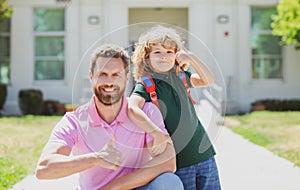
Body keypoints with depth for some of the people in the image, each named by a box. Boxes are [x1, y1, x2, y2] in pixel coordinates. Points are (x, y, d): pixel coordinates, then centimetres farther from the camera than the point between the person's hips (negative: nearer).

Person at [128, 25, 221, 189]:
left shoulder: (179, 76, 8)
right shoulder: (146, 85, -10)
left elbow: (208, 80, 9)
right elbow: (131, 108, -28)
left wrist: (191, 57, -5)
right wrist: (158, 133, -37)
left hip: (204, 153, 5)